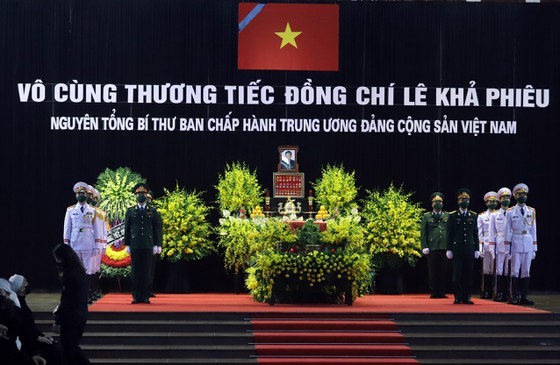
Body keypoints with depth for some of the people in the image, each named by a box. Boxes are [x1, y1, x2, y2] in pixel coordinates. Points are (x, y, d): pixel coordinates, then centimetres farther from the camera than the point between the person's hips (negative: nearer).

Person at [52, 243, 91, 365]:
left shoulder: (69, 274, -19)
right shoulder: (80, 271, 7)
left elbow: (66, 300, -19)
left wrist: (57, 321, -15)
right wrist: (59, 309, 18)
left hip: (71, 318, -9)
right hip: (81, 315, 9)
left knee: (68, 350, 2)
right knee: (73, 347, 19)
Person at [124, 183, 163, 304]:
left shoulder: (153, 211, 6)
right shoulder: (130, 211, 8)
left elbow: (158, 229, 5)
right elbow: (127, 229, 8)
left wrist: (157, 245, -1)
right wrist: (127, 244, 3)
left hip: (148, 245, 0)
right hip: (135, 245, 0)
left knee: (147, 271, -1)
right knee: (136, 271, 1)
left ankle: (145, 296, 3)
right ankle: (136, 296, 4)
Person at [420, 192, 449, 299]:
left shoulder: (448, 216, 14)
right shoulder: (426, 217, 12)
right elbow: (423, 233, 7)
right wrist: (424, 247, -3)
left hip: (445, 247, 1)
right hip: (432, 248, -1)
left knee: (443, 271, 1)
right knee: (433, 271, 0)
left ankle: (442, 292, 7)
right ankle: (433, 292, 5)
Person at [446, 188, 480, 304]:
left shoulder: (473, 215, 11)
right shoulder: (452, 216, 5)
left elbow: (475, 234, 10)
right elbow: (449, 234, 3)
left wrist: (477, 249, 4)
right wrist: (449, 249, -3)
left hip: (469, 250, 2)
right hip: (457, 249, -2)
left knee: (468, 274, 1)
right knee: (457, 274, -3)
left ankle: (466, 297, 7)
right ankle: (458, 297, 2)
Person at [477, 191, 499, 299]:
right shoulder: (482, 216, 10)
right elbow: (479, 233, 6)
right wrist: (480, 247, -2)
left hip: (498, 246, 1)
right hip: (487, 245, -1)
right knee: (486, 269, 0)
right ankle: (485, 292, 4)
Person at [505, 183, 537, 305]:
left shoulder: (532, 211, 10)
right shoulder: (510, 212, 3)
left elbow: (533, 230, 11)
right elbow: (508, 230, 4)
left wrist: (534, 248, 7)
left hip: (528, 244, 2)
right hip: (516, 244, -2)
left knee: (526, 271, 4)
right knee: (515, 271, -3)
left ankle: (524, 297, 7)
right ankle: (515, 297, 0)